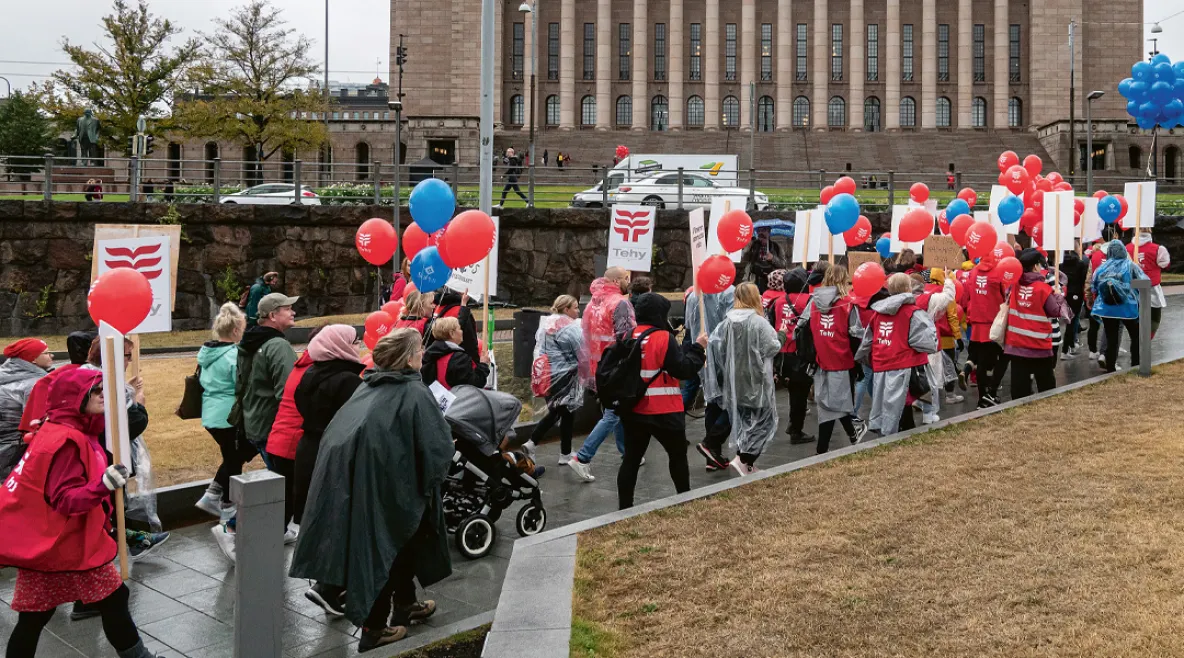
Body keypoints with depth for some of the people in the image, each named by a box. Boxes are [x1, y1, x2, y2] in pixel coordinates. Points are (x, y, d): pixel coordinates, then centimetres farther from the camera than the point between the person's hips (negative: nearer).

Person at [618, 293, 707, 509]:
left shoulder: (628, 337, 3)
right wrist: (698, 347, -2)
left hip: (632, 410, 5)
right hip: (664, 412, -5)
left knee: (631, 459, 10)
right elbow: (684, 369, -16)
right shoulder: (664, 338, -16)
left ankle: (624, 507, 10)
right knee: (678, 455, 14)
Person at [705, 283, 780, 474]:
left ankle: (745, 460, 21)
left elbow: (715, 344, -8)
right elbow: (773, 347, -14)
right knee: (763, 420, 5)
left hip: (735, 381, 6)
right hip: (756, 380, -5)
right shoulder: (759, 322, -16)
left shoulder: (727, 321, -2)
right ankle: (744, 459, -7)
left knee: (743, 420, 18)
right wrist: (777, 340, 7)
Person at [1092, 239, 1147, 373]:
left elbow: (1093, 288, 8)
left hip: (1107, 309, 2)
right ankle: (1135, 365, 14)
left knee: (1111, 340, 7)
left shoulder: (1102, 268, 2)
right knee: (1136, 337, 15)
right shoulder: (1130, 266, -5)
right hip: (1128, 307, -2)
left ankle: (1110, 368, 8)